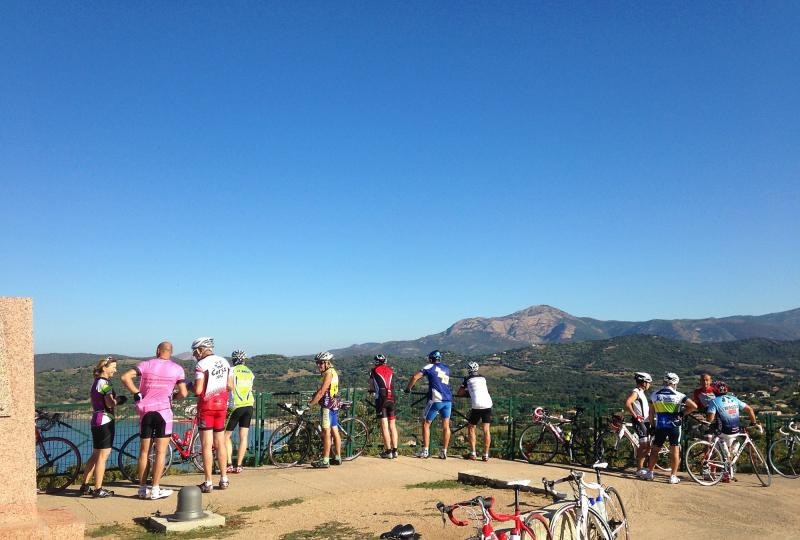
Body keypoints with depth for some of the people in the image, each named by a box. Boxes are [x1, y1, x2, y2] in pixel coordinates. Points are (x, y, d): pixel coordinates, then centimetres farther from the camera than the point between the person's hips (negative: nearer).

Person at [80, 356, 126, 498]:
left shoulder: (96, 382, 16)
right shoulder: (104, 382, -14)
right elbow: (110, 403, -23)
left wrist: (116, 400, 13)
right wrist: (119, 400, -4)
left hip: (96, 421, 10)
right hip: (105, 421, -10)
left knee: (95, 455, 17)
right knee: (103, 455, -4)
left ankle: (85, 486, 21)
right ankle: (98, 489, -1)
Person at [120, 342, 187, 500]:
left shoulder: (146, 364, 6)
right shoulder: (177, 368, 3)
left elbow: (125, 377, -6)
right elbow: (183, 393, 0)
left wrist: (136, 393, 3)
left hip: (145, 410, 3)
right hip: (163, 410, -2)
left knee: (144, 451, 11)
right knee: (161, 452, 2)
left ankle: (142, 489, 17)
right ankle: (155, 490, 0)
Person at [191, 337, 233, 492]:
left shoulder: (201, 365, -12)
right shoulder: (225, 362, 8)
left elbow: (198, 390, -17)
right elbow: (230, 386, 9)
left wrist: (189, 386, 3)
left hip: (206, 407, -6)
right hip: (221, 405, 6)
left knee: (206, 445, -1)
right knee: (220, 443, 14)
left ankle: (208, 483, 1)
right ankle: (224, 479, 19)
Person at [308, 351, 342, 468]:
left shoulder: (329, 373, -15)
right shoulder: (332, 372, 16)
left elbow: (321, 392, -20)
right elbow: (320, 390, 18)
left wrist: (310, 404, -18)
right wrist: (310, 399, 11)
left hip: (328, 406, -10)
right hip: (334, 406, 10)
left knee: (326, 432, -9)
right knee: (334, 431, 13)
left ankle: (325, 461, -9)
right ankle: (338, 458, 20)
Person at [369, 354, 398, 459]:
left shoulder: (374, 371, 9)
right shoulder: (390, 370, 18)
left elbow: (371, 386, 15)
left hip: (381, 399, -4)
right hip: (391, 398, 4)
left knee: (384, 426, -2)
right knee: (392, 425, 9)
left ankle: (388, 451, -4)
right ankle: (395, 450, 10)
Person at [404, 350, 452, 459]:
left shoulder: (430, 366, 3)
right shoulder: (447, 369, 19)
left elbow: (415, 377, -5)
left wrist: (408, 388, 8)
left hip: (436, 399, -5)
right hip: (448, 400, 5)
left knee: (425, 423, 6)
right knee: (446, 426, 9)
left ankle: (424, 451, 5)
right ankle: (444, 452, 10)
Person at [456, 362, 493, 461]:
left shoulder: (468, 379, 9)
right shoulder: (483, 378, 19)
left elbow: (458, 393, 14)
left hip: (476, 405, -3)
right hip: (488, 404, 3)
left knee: (471, 429, 11)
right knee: (486, 430, 7)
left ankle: (472, 454, 6)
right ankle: (486, 455, 6)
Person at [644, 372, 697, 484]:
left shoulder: (654, 395, 4)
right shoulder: (678, 395, -4)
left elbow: (651, 412, 8)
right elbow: (694, 406, -12)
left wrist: (652, 426, 17)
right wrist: (683, 413, 1)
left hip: (660, 426, 2)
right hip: (674, 426, -2)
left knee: (655, 450, 12)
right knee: (675, 451, 6)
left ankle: (649, 473, 17)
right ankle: (673, 476, 7)